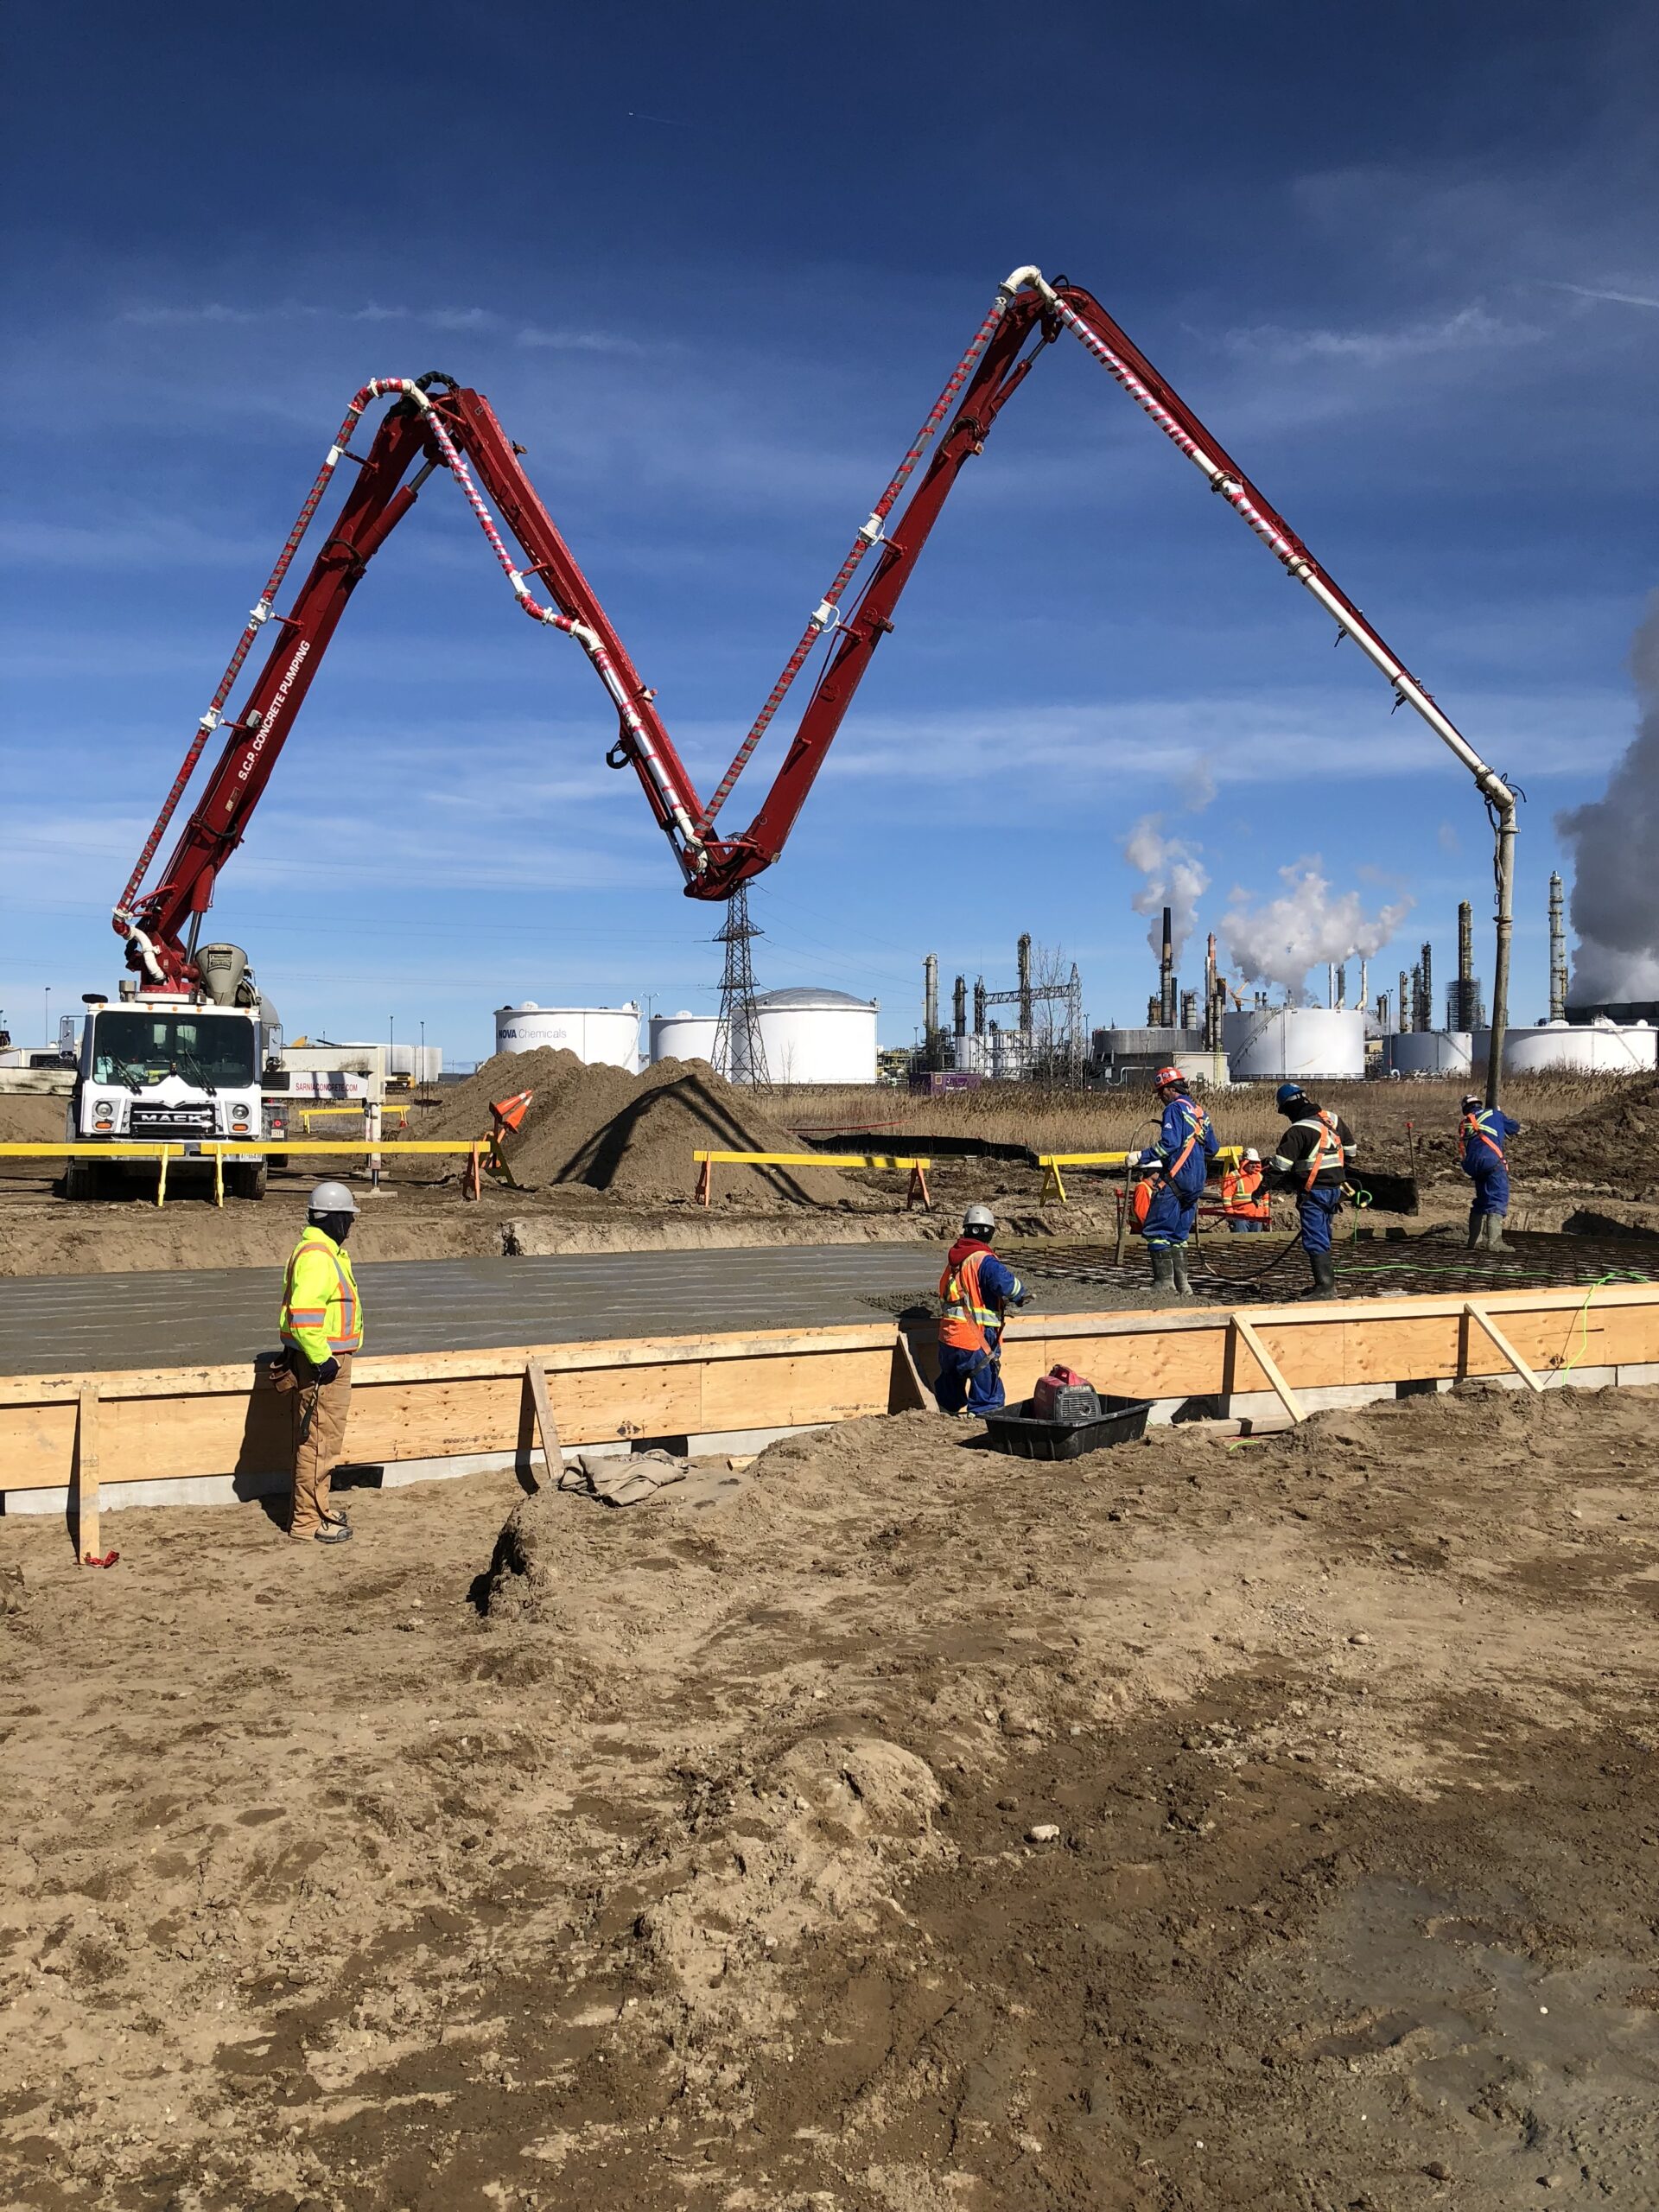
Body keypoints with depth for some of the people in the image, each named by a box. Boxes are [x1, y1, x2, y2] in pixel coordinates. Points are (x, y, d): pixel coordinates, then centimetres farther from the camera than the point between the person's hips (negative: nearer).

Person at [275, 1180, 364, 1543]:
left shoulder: (319, 1251, 14)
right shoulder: (317, 1257, -20)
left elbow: (303, 1306, 22)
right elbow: (304, 1314, -28)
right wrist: (321, 1359, -23)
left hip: (323, 1359, 11)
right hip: (322, 1362, -11)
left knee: (314, 1440, 18)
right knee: (319, 1441, -4)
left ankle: (313, 1508, 29)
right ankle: (307, 1521, 2)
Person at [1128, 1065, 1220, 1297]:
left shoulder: (1175, 1108, -9)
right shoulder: (1199, 1112, 17)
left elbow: (1169, 1144, -21)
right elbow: (1212, 1149, 21)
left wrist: (1141, 1157, -18)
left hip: (1175, 1181, -9)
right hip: (1196, 1182, 9)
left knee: (1156, 1231, -5)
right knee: (1178, 1234, 14)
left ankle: (1165, 1283, -8)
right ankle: (1182, 1285, 11)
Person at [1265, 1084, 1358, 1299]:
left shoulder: (1298, 1131, -18)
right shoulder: (1334, 1120, 6)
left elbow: (1280, 1166, -18)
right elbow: (1350, 1148, 19)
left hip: (1313, 1192, -8)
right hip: (1335, 1189, 8)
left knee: (1315, 1241, -5)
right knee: (1324, 1238, 17)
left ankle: (1325, 1286, -10)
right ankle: (1326, 1282, 23)